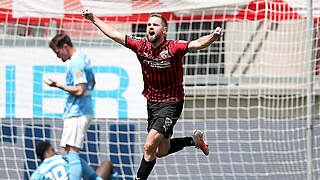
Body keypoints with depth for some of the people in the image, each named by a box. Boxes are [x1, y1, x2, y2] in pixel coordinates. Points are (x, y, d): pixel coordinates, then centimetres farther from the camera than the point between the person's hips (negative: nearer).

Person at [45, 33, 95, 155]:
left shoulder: (76, 63, -16)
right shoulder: (84, 57, 16)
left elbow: (79, 90, -23)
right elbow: (92, 82, 30)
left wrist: (58, 85, -17)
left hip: (75, 115, -11)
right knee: (64, 154, 8)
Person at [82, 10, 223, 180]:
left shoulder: (173, 48, -17)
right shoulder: (141, 45, -3)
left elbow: (197, 44, -30)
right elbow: (114, 34, 5)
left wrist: (213, 37, -49)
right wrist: (93, 19, 6)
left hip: (171, 104, -6)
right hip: (152, 103, 6)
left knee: (149, 147, -18)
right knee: (161, 151, 17)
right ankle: (194, 140, 40)